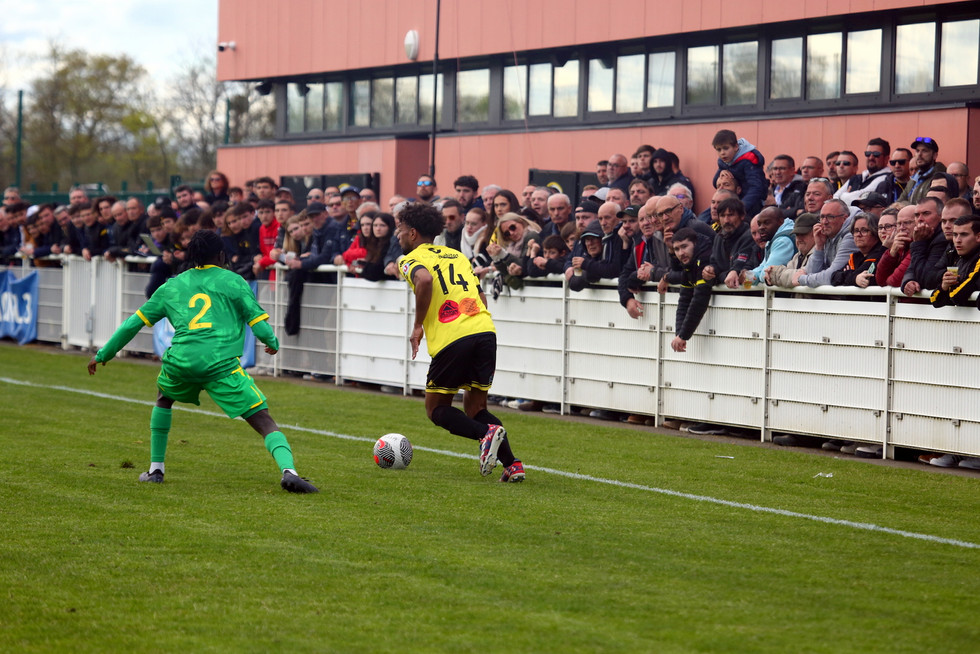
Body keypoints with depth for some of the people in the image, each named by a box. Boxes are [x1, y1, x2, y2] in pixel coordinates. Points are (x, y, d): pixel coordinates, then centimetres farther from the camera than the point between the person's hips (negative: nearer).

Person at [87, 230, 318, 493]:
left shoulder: (172, 286, 22)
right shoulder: (233, 281, 13)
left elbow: (134, 323, 25)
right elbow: (259, 324, 6)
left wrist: (103, 354, 35)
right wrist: (273, 343, 28)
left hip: (179, 360, 3)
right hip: (221, 363, -3)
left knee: (164, 398, 36)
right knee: (263, 420, -4)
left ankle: (155, 469, 31)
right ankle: (288, 469, -29)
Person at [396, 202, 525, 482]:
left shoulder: (412, 259, 5)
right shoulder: (457, 255, 25)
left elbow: (424, 281, -19)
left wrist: (418, 327, -10)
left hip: (451, 339, -6)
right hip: (485, 330, 6)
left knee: (437, 409, 11)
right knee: (475, 408, 17)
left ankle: (487, 432, -16)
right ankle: (512, 463, -2)